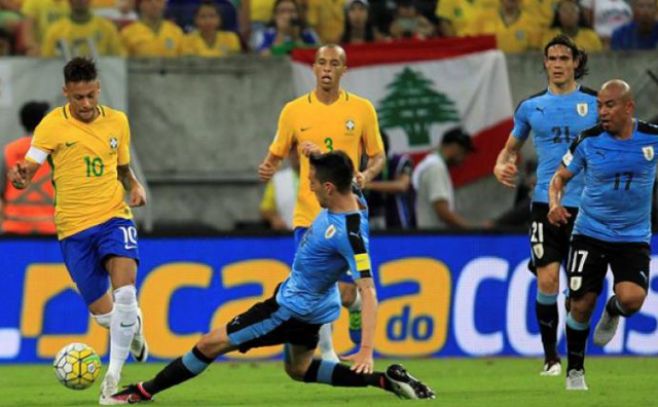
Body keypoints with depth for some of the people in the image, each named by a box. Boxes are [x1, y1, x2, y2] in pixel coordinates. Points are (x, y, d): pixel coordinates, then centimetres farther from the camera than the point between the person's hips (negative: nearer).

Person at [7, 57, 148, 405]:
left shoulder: (117, 121, 5)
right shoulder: (53, 125, -7)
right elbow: (28, 167, -14)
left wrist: (135, 187, -1)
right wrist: (20, 177, -38)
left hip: (114, 217, 1)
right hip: (73, 228, -1)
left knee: (124, 288, -24)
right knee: (103, 315, 3)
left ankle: (113, 375, -11)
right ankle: (132, 324, 42)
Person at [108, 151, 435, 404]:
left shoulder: (350, 235, -35)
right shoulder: (353, 199, -10)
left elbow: (368, 291, -36)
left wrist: (366, 350, -40)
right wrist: (317, 156, 2)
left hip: (294, 309, -10)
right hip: (312, 304, 10)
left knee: (210, 344, 0)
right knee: (298, 370, 30)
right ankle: (383, 380, 16)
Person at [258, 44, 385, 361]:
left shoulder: (361, 109, 1)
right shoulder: (294, 111, 2)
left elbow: (378, 156, 8)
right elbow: (276, 155, 11)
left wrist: (366, 176, -14)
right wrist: (267, 169, -12)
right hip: (308, 214, 1)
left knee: (345, 293, -4)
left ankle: (357, 309, 33)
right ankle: (328, 355, 11)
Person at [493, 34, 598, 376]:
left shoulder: (595, 103, 4)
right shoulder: (531, 107, 9)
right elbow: (511, 148, 20)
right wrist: (501, 167, -1)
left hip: (586, 206, 0)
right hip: (546, 204, 0)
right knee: (547, 281, -10)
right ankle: (551, 357, 2)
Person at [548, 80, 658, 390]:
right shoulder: (588, 140, -8)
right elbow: (561, 176, 3)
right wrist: (555, 203, -17)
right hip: (590, 233, 0)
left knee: (631, 298, -22)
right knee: (581, 303, -2)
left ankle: (612, 313, 17)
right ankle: (575, 372, 20)